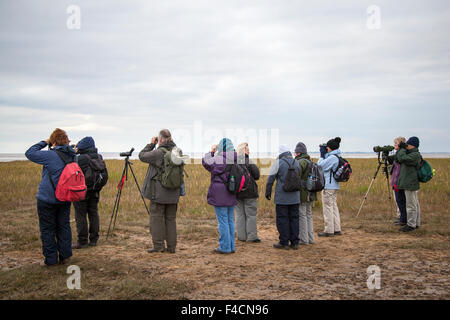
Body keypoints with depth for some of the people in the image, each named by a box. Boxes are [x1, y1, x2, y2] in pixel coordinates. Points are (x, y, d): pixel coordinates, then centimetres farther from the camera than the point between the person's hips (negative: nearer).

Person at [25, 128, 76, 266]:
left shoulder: (50, 155, -16)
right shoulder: (72, 155, 1)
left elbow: (29, 153, -7)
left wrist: (44, 143, 1)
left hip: (47, 199, -6)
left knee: (47, 229, 5)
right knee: (64, 226, 14)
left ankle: (51, 259, 9)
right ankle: (65, 256, 18)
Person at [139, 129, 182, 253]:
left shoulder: (159, 152, -15)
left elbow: (142, 156, -4)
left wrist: (151, 144, 5)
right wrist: (171, 141, 12)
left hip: (159, 192, -5)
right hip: (174, 192, 6)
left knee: (156, 217, 4)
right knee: (171, 218, 11)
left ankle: (159, 245, 4)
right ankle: (171, 246, 14)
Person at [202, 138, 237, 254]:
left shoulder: (217, 159, -13)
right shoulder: (236, 159, 3)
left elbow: (205, 162, 5)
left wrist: (211, 151, 15)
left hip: (219, 195, -6)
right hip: (231, 195, 6)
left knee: (222, 221, -1)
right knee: (230, 220, 14)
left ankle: (225, 247, 2)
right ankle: (231, 246, 20)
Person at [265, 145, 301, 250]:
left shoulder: (278, 162, -7)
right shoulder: (296, 162, 7)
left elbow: (271, 178, -5)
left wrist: (268, 192, 4)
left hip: (282, 197, -5)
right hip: (295, 197, 5)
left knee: (282, 219, 2)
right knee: (294, 218, 10)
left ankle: (284, 242, 4)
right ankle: (294, 242, 13)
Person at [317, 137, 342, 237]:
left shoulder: (332, 157, -17)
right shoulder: (337, 157, 12)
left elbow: (320, 166, -14)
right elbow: (325, 166, 19)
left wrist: (322, 155, -3)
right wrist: (324, 155, 11)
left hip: (328, 187, -10)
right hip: (335, 186, 10)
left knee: (328, 207, -3)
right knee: (334, 207, 14)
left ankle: (329, 231, 1)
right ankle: (337, 229, 18)